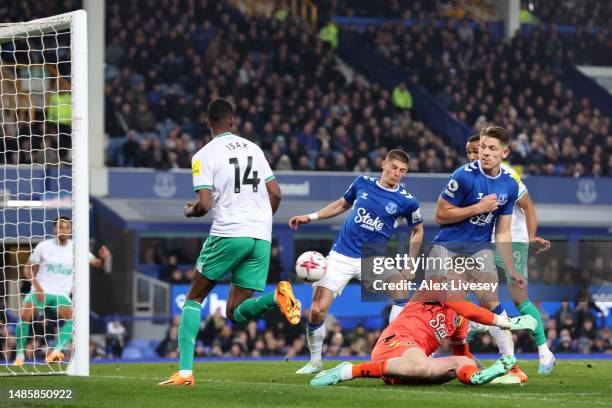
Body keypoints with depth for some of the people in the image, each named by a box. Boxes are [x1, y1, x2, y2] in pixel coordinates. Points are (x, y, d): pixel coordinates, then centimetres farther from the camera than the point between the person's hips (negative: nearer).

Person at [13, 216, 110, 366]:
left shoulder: (75, 248, 1)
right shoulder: (44, 246, -2)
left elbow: (96, 263, 1)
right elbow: (29, 269, 4)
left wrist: (103, 258, -24)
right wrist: (37, 287, -12)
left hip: (62, 294, 1)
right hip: (40, 291, -1)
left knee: (72, 317, -26)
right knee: (25, 316, -22)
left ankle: (56, 352, -33)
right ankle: (20, 355, -8)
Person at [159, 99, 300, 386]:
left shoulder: (204, 155, -1)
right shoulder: (253, 149, 16)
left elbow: (204, 204, -9)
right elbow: (275, 193, 15)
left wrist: (190, 211, 14)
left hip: (228, 233, -5)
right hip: (261, 238, 5)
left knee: (194, 299, 12)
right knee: (236, 313, 8)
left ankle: (185, 371, 0)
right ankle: (277, 296, -24)